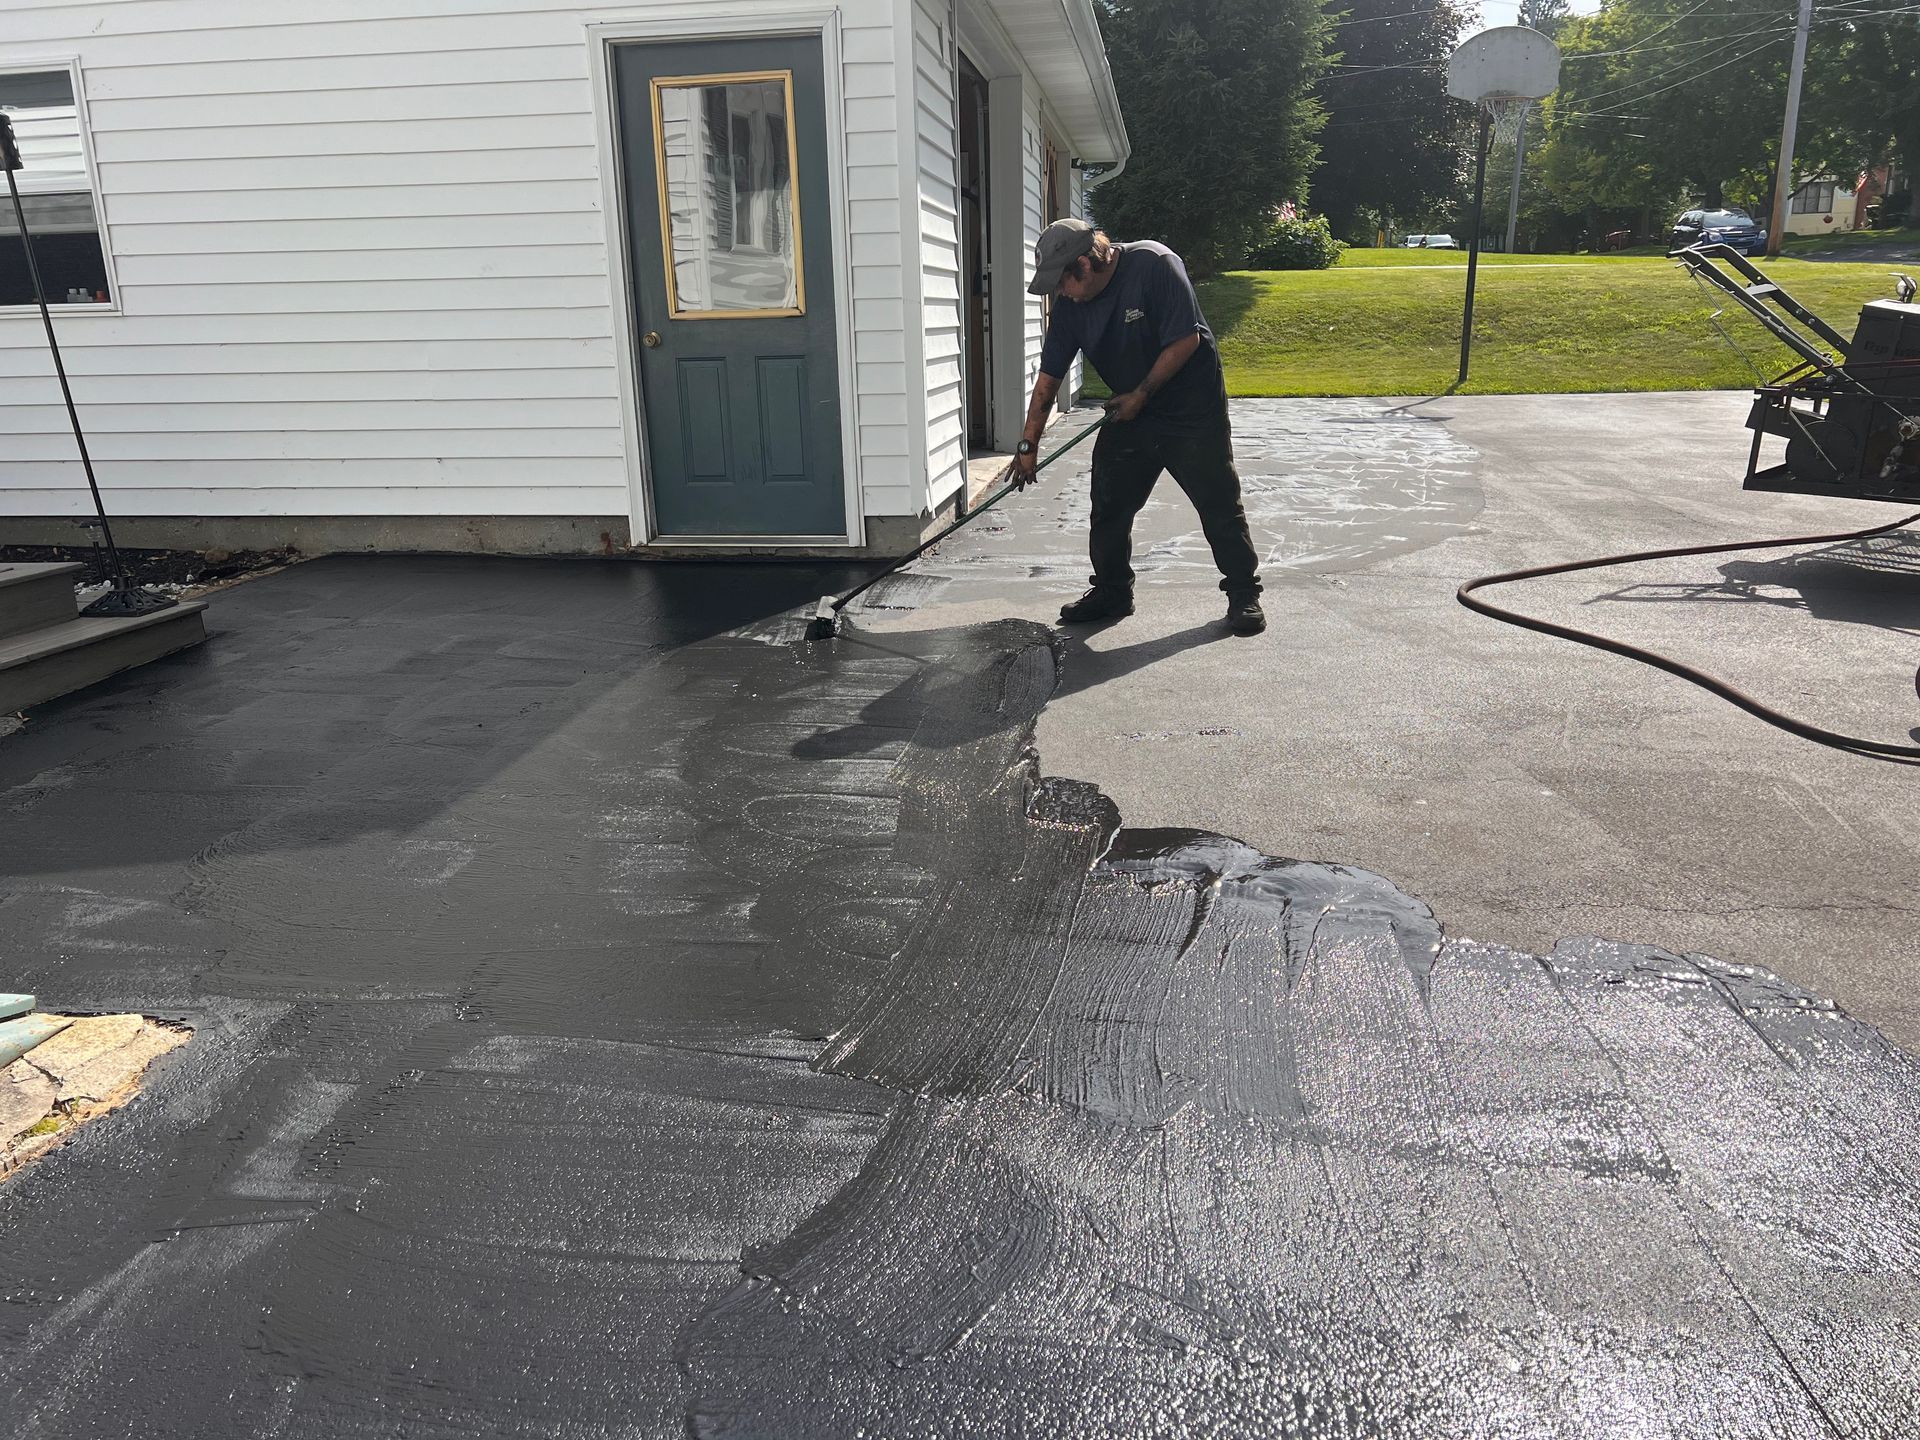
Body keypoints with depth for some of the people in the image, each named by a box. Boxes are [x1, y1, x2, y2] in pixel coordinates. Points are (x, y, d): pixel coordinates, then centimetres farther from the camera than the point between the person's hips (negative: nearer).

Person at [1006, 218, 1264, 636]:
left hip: (1193, 411, -5)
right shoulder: (1071, 305, -4)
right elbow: (1048, 380, -2)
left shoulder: (1155, 265, -21)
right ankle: (1112, 592, 21)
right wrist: (1028, 446, -3)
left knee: (1220, 505, -2)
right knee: (1108, 507, 5)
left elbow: (1186, 340, -22)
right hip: (1127, 413, 6)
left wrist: (1141, 394, -15)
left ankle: (1244, 595, 11)